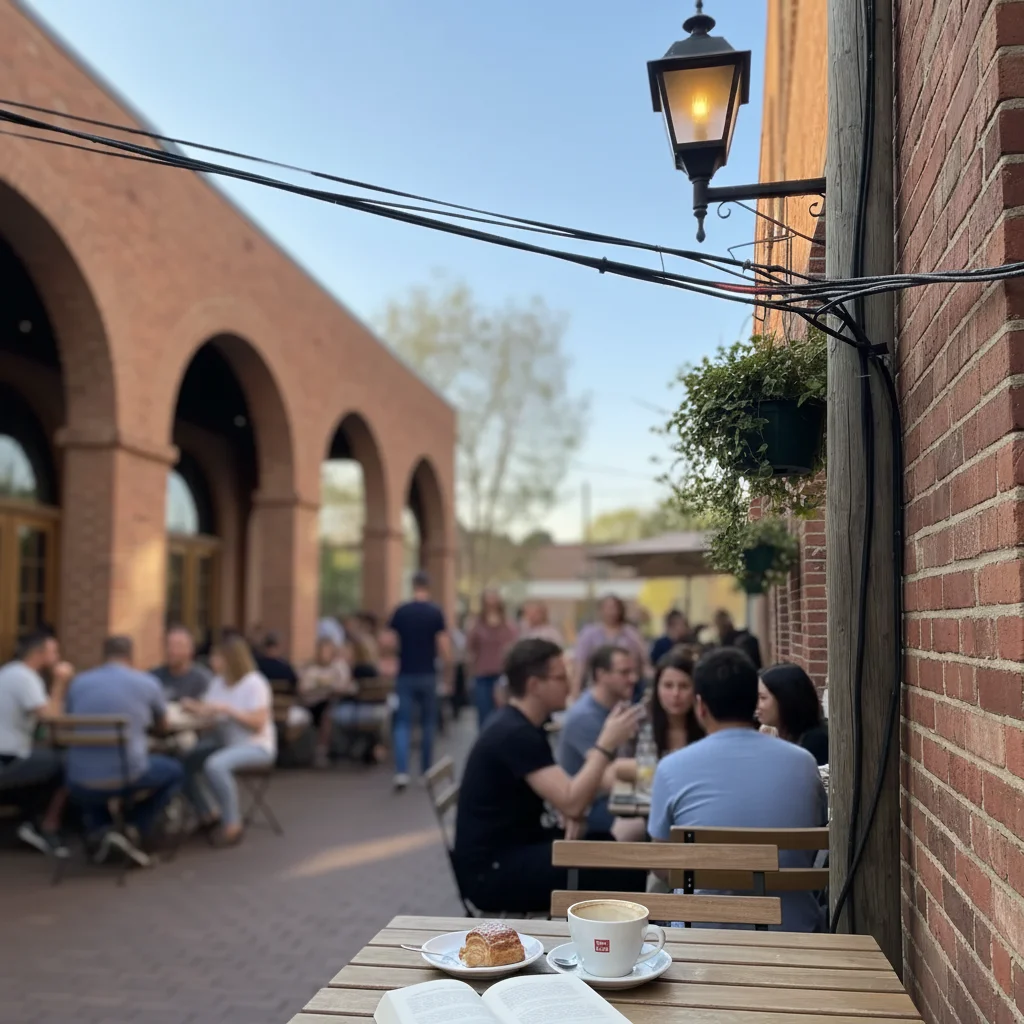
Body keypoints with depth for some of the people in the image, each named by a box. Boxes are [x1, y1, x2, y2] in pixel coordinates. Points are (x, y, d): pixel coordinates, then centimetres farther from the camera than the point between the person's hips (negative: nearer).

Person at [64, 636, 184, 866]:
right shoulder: (147, 682, 3)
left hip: (81, 785, 3)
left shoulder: (79, 682, 9)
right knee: (174, 771, 28)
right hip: (127, 778, -3)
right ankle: (135, 832, 11)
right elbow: (162, 726, 20)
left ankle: (98, 830, 13)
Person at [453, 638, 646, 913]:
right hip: (491, 871, -10)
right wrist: (606, 744, -19)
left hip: (516, 850, 10)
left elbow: (563, 790, 14)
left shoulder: (520, 726, 10)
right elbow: (571, 804, -26)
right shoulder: (515, 734, -20)